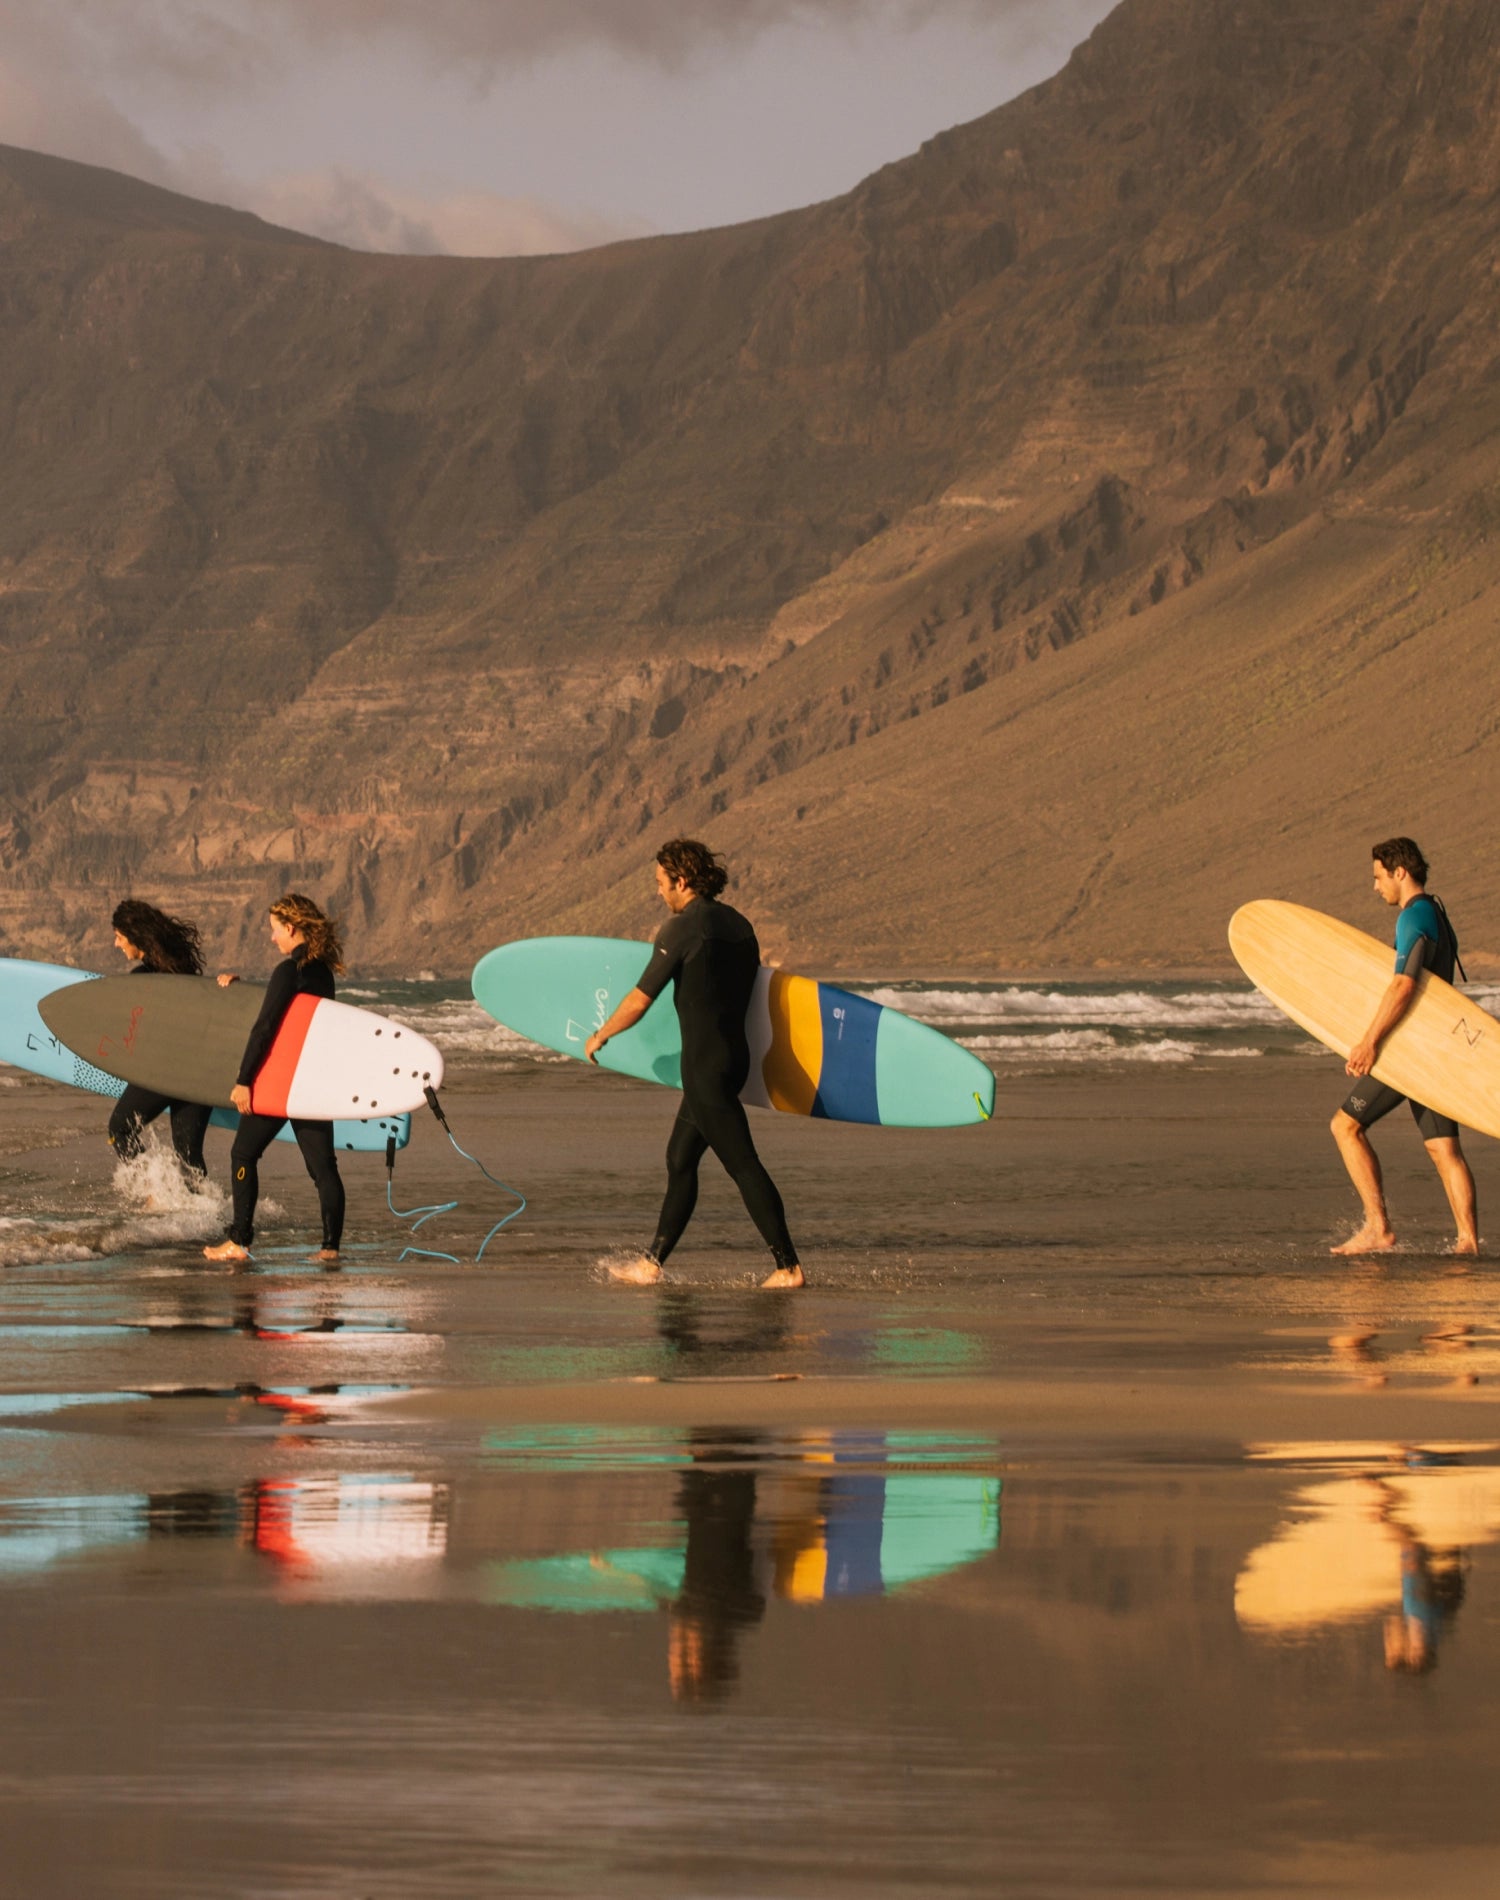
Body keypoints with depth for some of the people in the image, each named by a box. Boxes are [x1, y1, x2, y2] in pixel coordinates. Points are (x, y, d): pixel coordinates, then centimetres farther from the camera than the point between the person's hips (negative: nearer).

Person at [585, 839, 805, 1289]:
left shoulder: (681, 930, -13)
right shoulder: (738, 925, 11)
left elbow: (639, 1002, -9)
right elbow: (748, 987, 18)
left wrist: (600, 1036, 6)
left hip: (705, 1062, -9)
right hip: (736, 1053, 9)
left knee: (742, 1164, -9)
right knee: (680, 1159, 16)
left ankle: (788, 1266, -12)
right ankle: (652, 1263, 22)